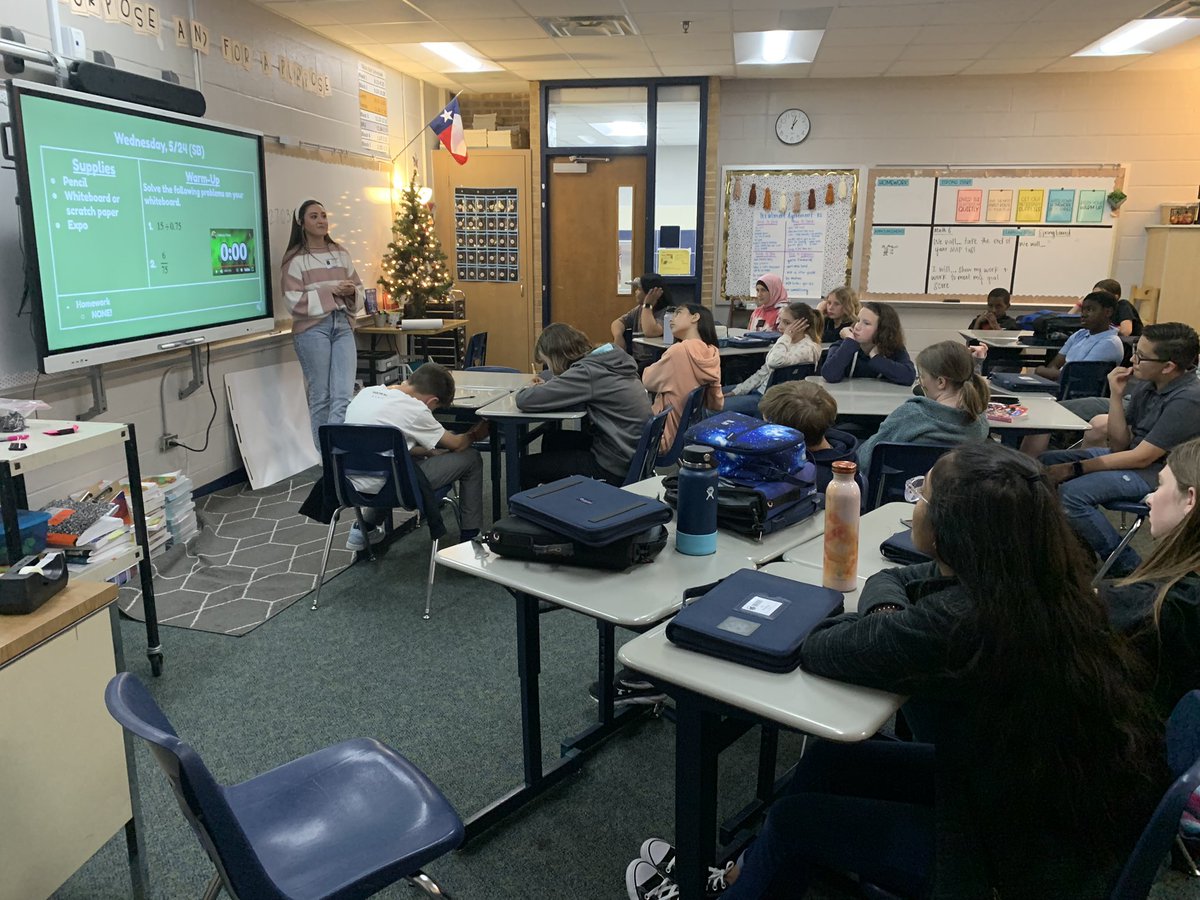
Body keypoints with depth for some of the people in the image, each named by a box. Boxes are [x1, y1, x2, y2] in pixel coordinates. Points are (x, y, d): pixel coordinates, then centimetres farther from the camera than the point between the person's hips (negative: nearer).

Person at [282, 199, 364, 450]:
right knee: (321, 396, 3)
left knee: (344, 395, -6)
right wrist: (331, 291, -15)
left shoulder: (340, 253, 12)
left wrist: (351, 293, -7)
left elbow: (358, 288, 16)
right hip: (312, 328, -4)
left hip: (343, 325, 4)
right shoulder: (295, 258, -1)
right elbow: (294, 301, -10)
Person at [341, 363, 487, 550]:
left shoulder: (365, 392, 5)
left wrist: (429, 452, 18)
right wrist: (474, 435, 21)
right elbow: (456, 444, 0)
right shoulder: (414, 409, -15)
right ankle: (471, 535, 16)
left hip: (351, 485, 8)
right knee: (470, 457, 3)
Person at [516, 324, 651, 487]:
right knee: (551, 440, 27)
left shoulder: (587, 372, -21)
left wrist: (526, 390, 0)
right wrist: (547, 386, 5)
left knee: (525, 467, 4)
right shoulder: (611, 360, 4)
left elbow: (525, 400, -23)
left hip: (615, 469, -9)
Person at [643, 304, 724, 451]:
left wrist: (649, 368, 15)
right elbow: (717, 405, 8)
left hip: (669, 438, -8)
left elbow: (648, 380, -5)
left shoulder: (680, 350, -22)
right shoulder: (712, 354, 0)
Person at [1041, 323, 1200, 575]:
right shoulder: (1146, 384, -1)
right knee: (1046, 462, 4)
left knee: (1072, 493, -27)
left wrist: (1075, 468, -21)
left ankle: (1125, 566, -8)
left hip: (1159, 472, -9)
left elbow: (1141, 457, -24)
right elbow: (1120, 444, 1)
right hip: (1133, 456, 9)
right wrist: (1116, 395, -10)